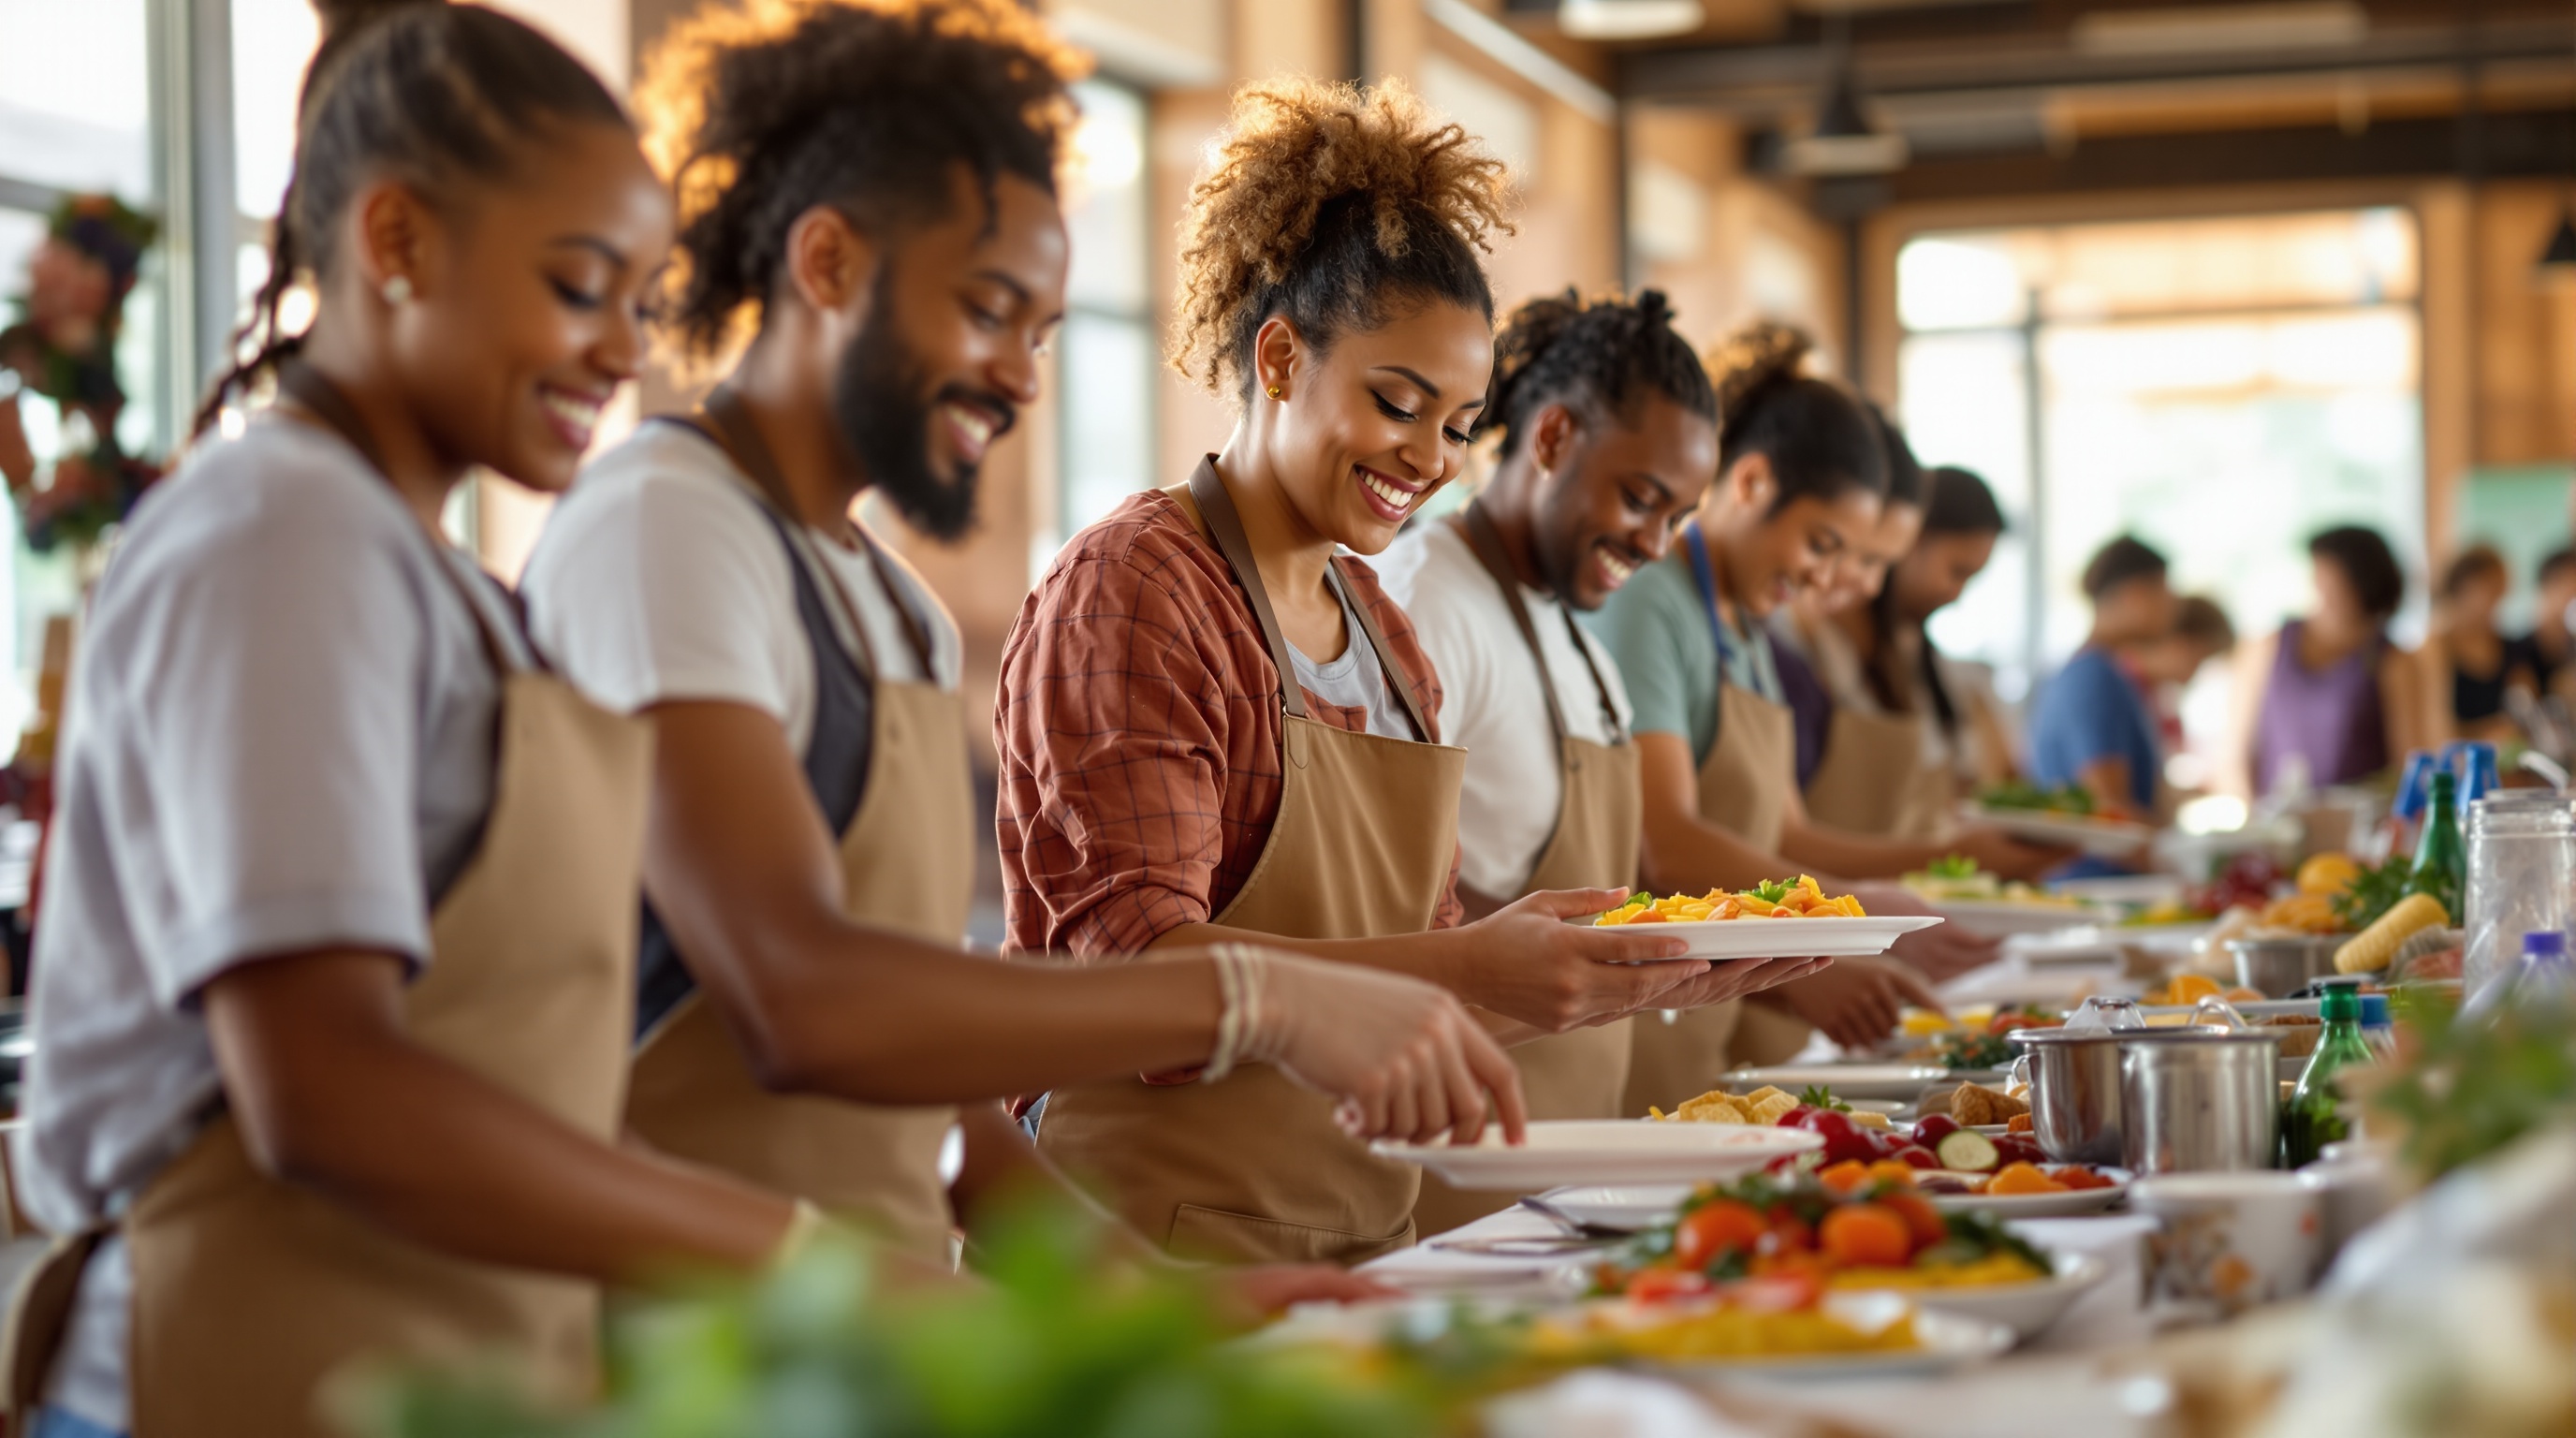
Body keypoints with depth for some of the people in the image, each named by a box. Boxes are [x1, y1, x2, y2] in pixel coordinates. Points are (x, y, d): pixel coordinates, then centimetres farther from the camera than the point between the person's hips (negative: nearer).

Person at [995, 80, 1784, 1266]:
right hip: (1169, 1244, -8)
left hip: (1363, 1236, 8)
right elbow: (1132, 959, -18)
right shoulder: (1135, 589, -7)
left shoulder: (1382, 632, 18)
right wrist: (1461, 969, -28)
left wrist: (1642, 977, 2)